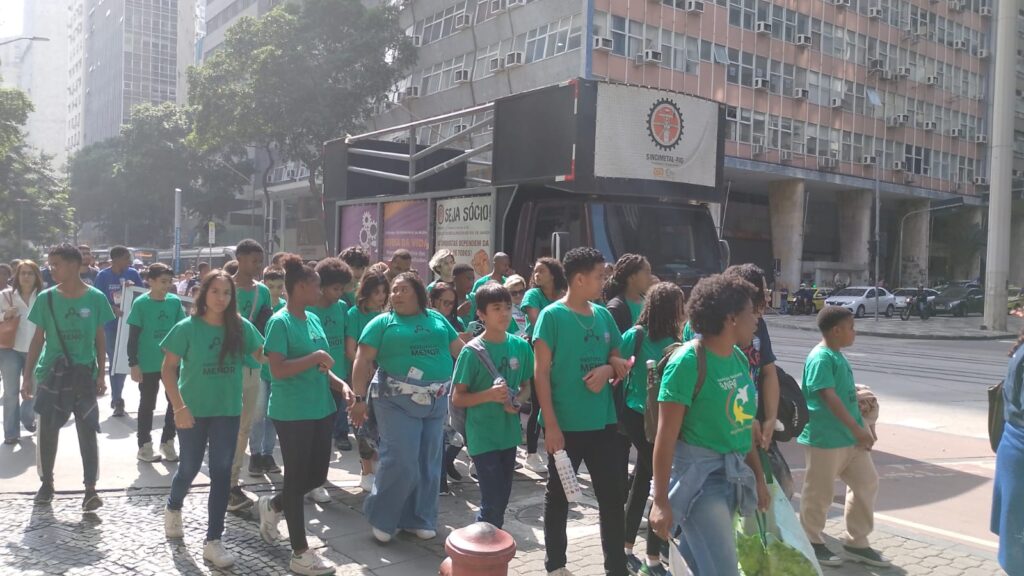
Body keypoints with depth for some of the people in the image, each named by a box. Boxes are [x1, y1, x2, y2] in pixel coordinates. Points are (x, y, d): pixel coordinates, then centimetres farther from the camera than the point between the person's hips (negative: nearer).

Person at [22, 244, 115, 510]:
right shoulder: (46, 298, -2)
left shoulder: (95, 298, -5)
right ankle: (46, 483, 28)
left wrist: (101, 375, 1)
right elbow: (38, 338, 4)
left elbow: (100, 338, 3)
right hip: (51, 373, 2)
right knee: (47, 432, 10)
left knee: (88, 433, -1)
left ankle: (90, 489, 5)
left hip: (84, 374, -2)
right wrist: (27, 376, 1)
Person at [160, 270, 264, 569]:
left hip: (228, 411, 1)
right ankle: (173, 508, 48)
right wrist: (179, 407, -14)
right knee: (190, 467, 14)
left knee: (222, 472, 2)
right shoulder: (188, 327, -10)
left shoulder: (242, 327, -5)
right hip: (194, 410, -1)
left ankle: (213, 541, 12)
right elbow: (168, 369, -7)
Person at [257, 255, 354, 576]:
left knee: (318, 474, 14)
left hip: (321, 409, 8)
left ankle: (272, 506, 41)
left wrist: (340, 385, 4)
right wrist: (316, 357, -20)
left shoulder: (313, 319, 10)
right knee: (297, 476, 3)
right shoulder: (280, 322, -13)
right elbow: (277, 369, -22)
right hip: (292, 413, -8)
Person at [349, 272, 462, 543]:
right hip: (397, 401, -4)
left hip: (436, 401, 4)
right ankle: (381, 517, 15)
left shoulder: (437, 319, 13)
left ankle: (419, 519, 26)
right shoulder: (382, 322, 2)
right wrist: (359, 398, -10)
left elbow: (460, 351, 14)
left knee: (429, 463, 10)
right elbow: (363, 361, -3)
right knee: (400, 462, -7)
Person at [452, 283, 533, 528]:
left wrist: (517, 400, -8)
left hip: (509, 433, 5)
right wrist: (489, 395, -24)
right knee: (493, 501, -5)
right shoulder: (472, 352, -13)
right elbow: (457, 399, -9)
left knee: (502, 497, 16)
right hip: (483, 436, -5)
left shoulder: (521, 346, 0)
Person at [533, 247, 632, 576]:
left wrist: (608, 369, -9)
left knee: (612, 495, 10)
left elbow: (620, 362, 15)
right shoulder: (552, 315, -10)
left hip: (602, 423, 5)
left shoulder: (603, 315, 7)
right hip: (565, 425, -5)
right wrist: (550, 424, -16)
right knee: (558, 496, 10)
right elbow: (541, 373, -11)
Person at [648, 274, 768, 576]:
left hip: (733, 472, 8)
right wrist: (661, 501, -18)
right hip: (698, 474, -8)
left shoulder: (739, 358, 6)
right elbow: (666, 435, -17)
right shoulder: (688, 361, -18)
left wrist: (758, 476, 17)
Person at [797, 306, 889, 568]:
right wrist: (858, 429, -24)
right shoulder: (821, 358, -19)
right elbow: (829, 398, -25)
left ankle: (856, 542, 26)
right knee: (820, 493, 4)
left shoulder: (837, 355, 11)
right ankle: (813, 543, 21)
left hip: (848, 437, 10)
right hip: (825, 438, -10)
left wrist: (861, 429, 21)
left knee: (866, 483, 13)